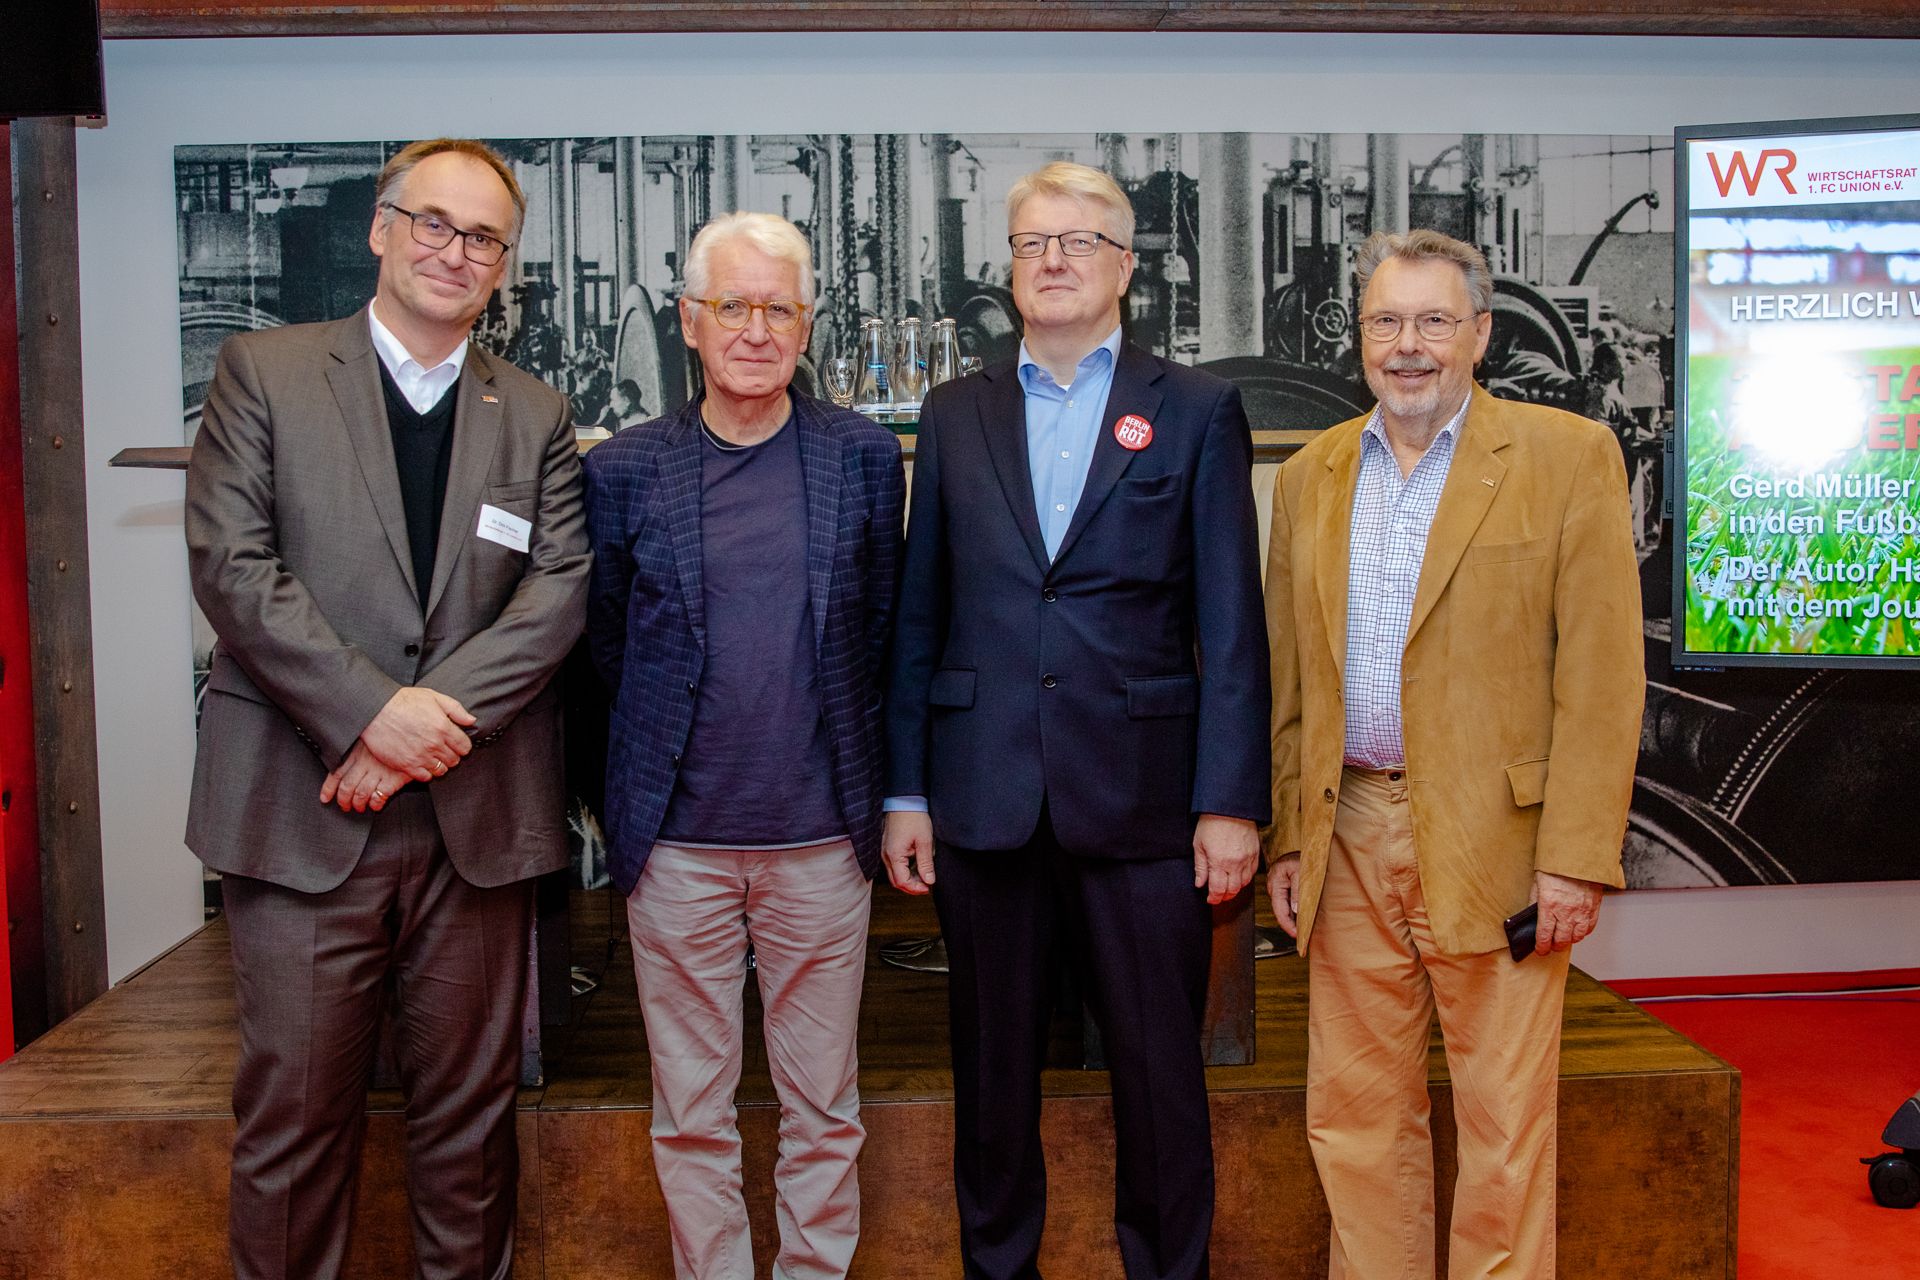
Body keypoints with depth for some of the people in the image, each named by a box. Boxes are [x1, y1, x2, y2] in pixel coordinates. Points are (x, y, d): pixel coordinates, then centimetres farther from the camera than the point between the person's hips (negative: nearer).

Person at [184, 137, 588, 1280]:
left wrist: (436, 717, -14)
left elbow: (559, 591, -1)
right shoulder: (262, 372, 5)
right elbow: (232, 564, -6)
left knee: (470, 1103, 11)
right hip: (302, 807, -2)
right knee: (294, 1111, 5)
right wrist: (374, 708, -15)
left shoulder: (537, 416, 11)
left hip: (478, 813, 2)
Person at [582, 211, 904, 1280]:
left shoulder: (866, 458, 2)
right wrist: (675, 734, 8)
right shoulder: (624, 472, 0)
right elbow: (609, 640, 11)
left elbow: (878, 630, 9)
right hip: (676, 839, 0)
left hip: (822, 834, 0)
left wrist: (862, 785, 10)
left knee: (825, 1106, 12)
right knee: (692, 1112, 12)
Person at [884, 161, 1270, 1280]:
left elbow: (1231, 627, 0)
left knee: (1162, 1072, 7)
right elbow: (917, 618, 9)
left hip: (1142, 802, -2)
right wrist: (904, 791, 4)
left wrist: (1231, 801, -7)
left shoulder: (1198, 412, 4)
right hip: (983, 799, 2)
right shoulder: (956, 415, 10)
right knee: (993, 1068, 13)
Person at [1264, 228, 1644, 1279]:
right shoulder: (1311, 474, 11)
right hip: (1349, 834, 4)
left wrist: (1576, 856, -12)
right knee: (1354, 1114, 11)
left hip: (1492, 839, -4)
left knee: (1504, 1118, 6)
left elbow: (1602, 673, -6)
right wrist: (1285, 835, 8)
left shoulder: (1569, 456, -1)